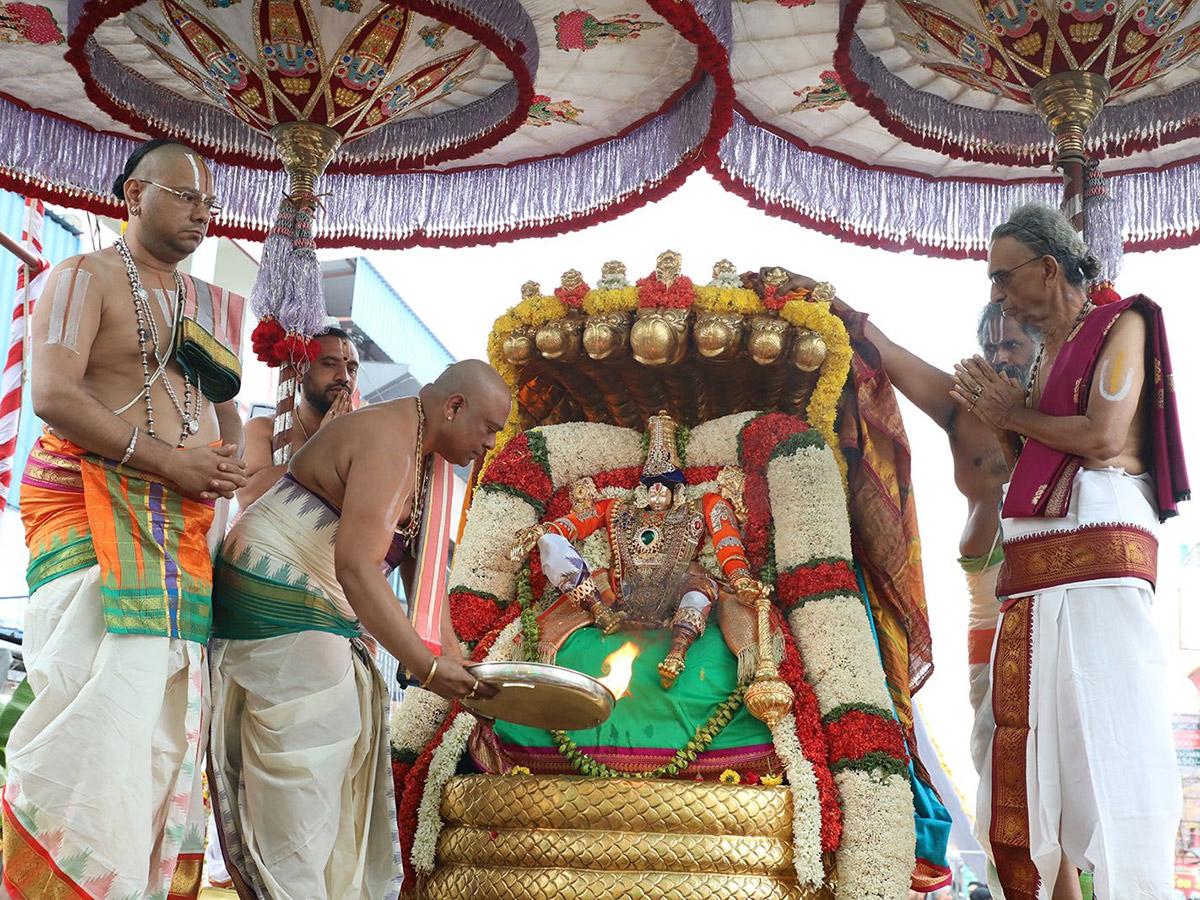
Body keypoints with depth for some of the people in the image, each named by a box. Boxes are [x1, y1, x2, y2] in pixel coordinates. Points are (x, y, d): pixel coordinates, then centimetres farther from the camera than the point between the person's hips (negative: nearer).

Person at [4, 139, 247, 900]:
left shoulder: (214, 307, 22)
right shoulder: (86, 278, 3)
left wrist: (231, 459, 1)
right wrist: (167, 461, -14)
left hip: (184, 524, 6)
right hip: (95, 509, -6)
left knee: (170, 710, 1)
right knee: (105, 686, -18)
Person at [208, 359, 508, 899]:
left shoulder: (427, 458, 10)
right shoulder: (388, 444, -23)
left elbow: (421, 568, 11)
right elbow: (356, 566, -32)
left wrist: (453, 656, 2)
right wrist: (426, 666, -33)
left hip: (324, 616, 11)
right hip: (278, 607, -11)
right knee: (301, 776, -9)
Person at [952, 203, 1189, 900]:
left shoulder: (1120, 325, 5)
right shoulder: (1045, 358, 26)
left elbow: (1104, 435, -10)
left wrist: (1017, 415, 3)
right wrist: (1002, 418, 9)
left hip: (1098, 554, -8)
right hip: (1032, 576, 8)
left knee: (1110, 742, -12)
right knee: (1032, 752, 3)